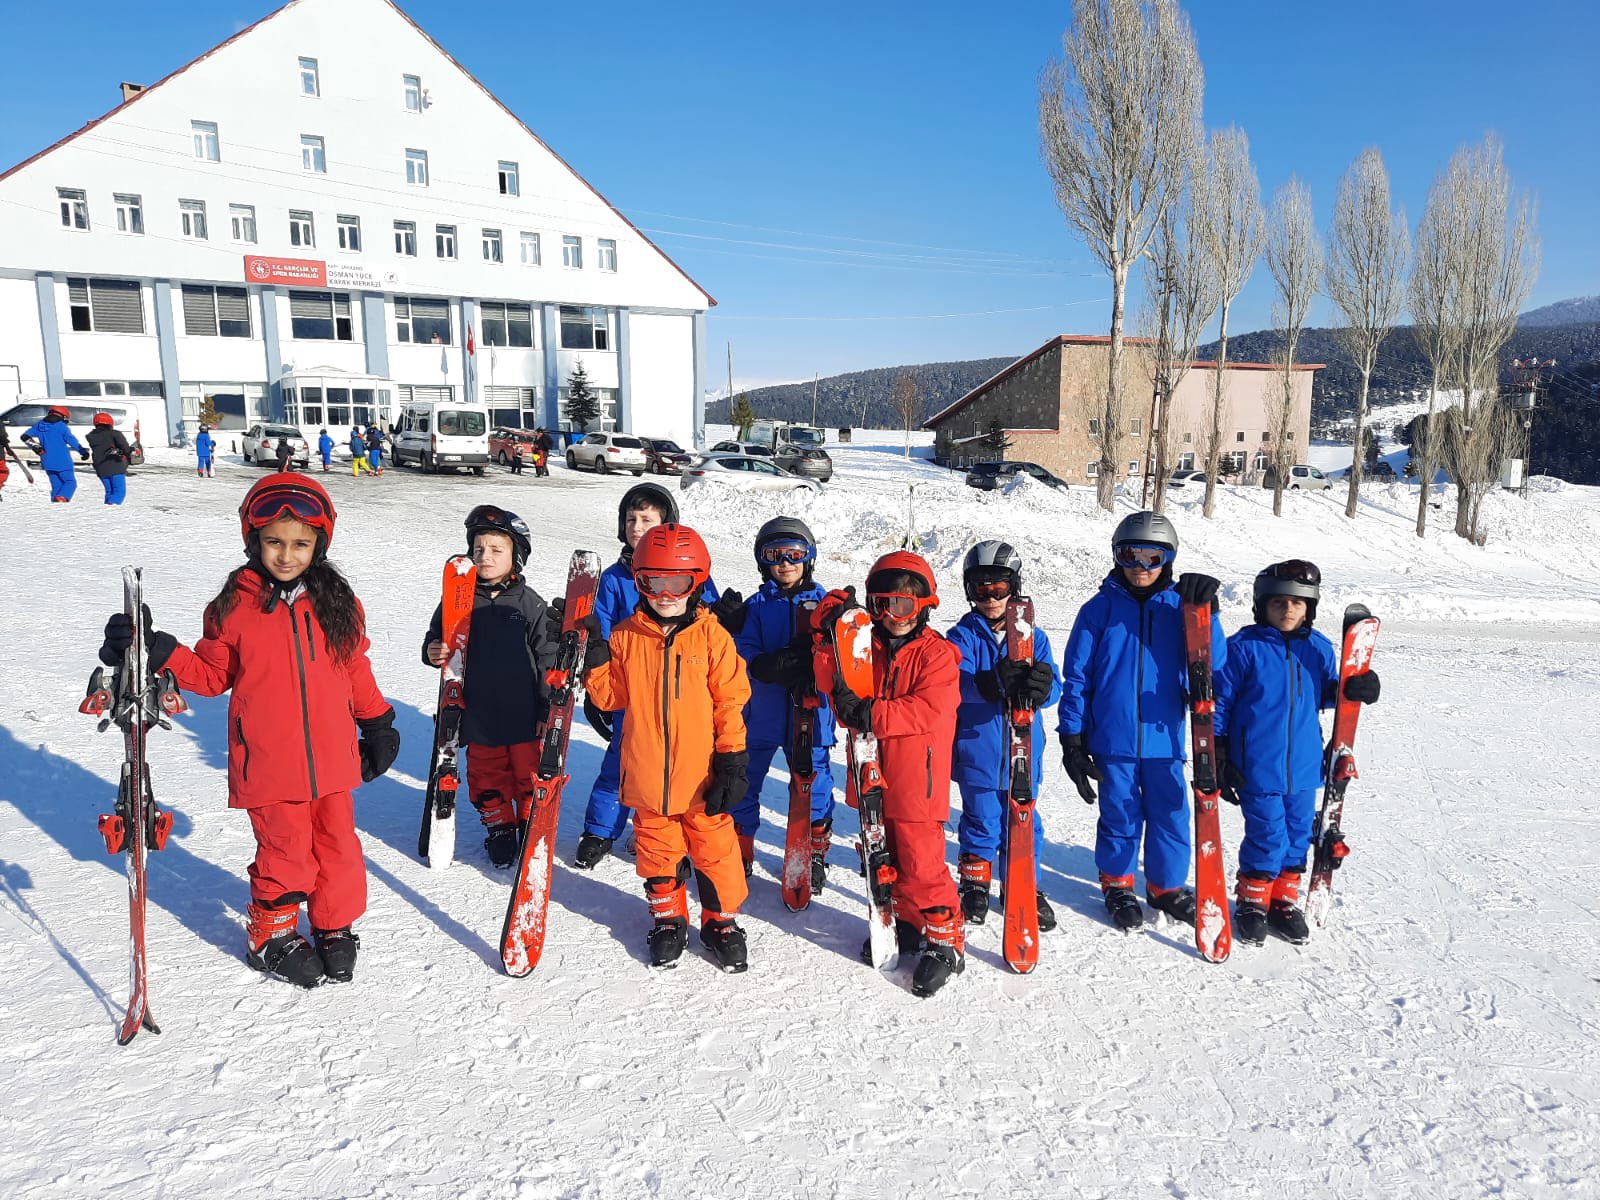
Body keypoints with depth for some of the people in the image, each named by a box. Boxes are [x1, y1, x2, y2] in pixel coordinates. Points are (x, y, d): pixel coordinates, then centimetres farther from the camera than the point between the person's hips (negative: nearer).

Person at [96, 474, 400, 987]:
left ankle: (335, 930, 31)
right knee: (284, 852, 3)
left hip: (331, 758, 2)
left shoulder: (336, 602, 2)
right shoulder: (234, 606, -4)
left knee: (338, 845, 10)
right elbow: (212, 675, 5)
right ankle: (271, 935, 28)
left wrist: (377, 725, 14)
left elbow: (356, 670, 11)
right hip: (267, 764, -2)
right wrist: (158, 653, -8)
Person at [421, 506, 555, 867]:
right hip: (479, 715, 2)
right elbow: (437, 636, 11)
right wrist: (433, 652, -13)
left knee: (530, 775, 11)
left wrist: (548, 711, -5)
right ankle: (499, 829, 34)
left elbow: (547, 659, -4)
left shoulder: (530, 604, -6)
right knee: (486, 777, 14)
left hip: (525, 715, -2)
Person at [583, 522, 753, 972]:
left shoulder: (711, 635, -6)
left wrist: (732, 760, -7)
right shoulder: (626, 636, 0)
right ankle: (667, 917, 37)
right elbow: (611, 696, 5)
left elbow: (731, 701, -4)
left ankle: (721, 919, 30)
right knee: (657, 851, 17)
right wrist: (594, 657, -10)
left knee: (714, 849, 10)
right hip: (646, 774, 2)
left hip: (702, 775, -2)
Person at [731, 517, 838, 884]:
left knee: (813, 781, 8)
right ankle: (739, 850, 29)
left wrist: (811, 659, -25)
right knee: (743, 781, 10)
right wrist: (768, 665, -26)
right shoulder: (757, 605, 4)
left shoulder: (823, 601, 2)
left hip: (809, 712, -1)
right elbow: (744, 650, -6)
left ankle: (815, 853, 29)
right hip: (762, 711, 1)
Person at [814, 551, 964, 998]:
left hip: (916, 779, -6)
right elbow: (832, 681, 2)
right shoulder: (867, 645, 8)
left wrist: (870, 714, -26)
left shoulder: (936, 652, -10)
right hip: (873, 774, 6)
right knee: (884, 859, 18)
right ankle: (906, 923, 36)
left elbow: (931, 709, -21)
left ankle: (944, 939, 12)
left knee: (920, 863, -4)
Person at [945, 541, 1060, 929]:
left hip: (1023, 752, 2)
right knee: (981, 822, 11)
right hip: (976, 751, -1)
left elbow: (1053, 688, -4)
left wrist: (1041, 686, -29)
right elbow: (957, 683, -20)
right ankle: (975, 884, 31)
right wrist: (993, 682, -39)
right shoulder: (962, 636, -3)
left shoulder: (1033, 637, 3)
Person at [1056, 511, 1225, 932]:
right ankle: (1117, 885, 30)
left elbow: (1213, 663, -4)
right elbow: (1076, 674, 0)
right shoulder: (1100, 609, -1)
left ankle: (1167, 886, 31)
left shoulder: (1179, 605, 4)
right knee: (1120, 816, 9)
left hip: (1163, 738, 2)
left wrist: (1204, 611, -18)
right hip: (1112, 738, -1)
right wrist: (1072, 737, -2)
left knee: (1171, 816, 9)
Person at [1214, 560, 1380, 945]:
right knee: (1267, 837, 0)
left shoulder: (1319, 648, 4)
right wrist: (1218, 756, -8)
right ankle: (1252, 900, 21)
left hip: (1304, 766, 5)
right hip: (1257, 767, -5)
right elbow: (1220, 703, -6)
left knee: (1298, 834, 14)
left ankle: (1284, 899, 31)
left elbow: (1326, 693, 16)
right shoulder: (1244, 648, -10)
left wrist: (1354, 690, -7)